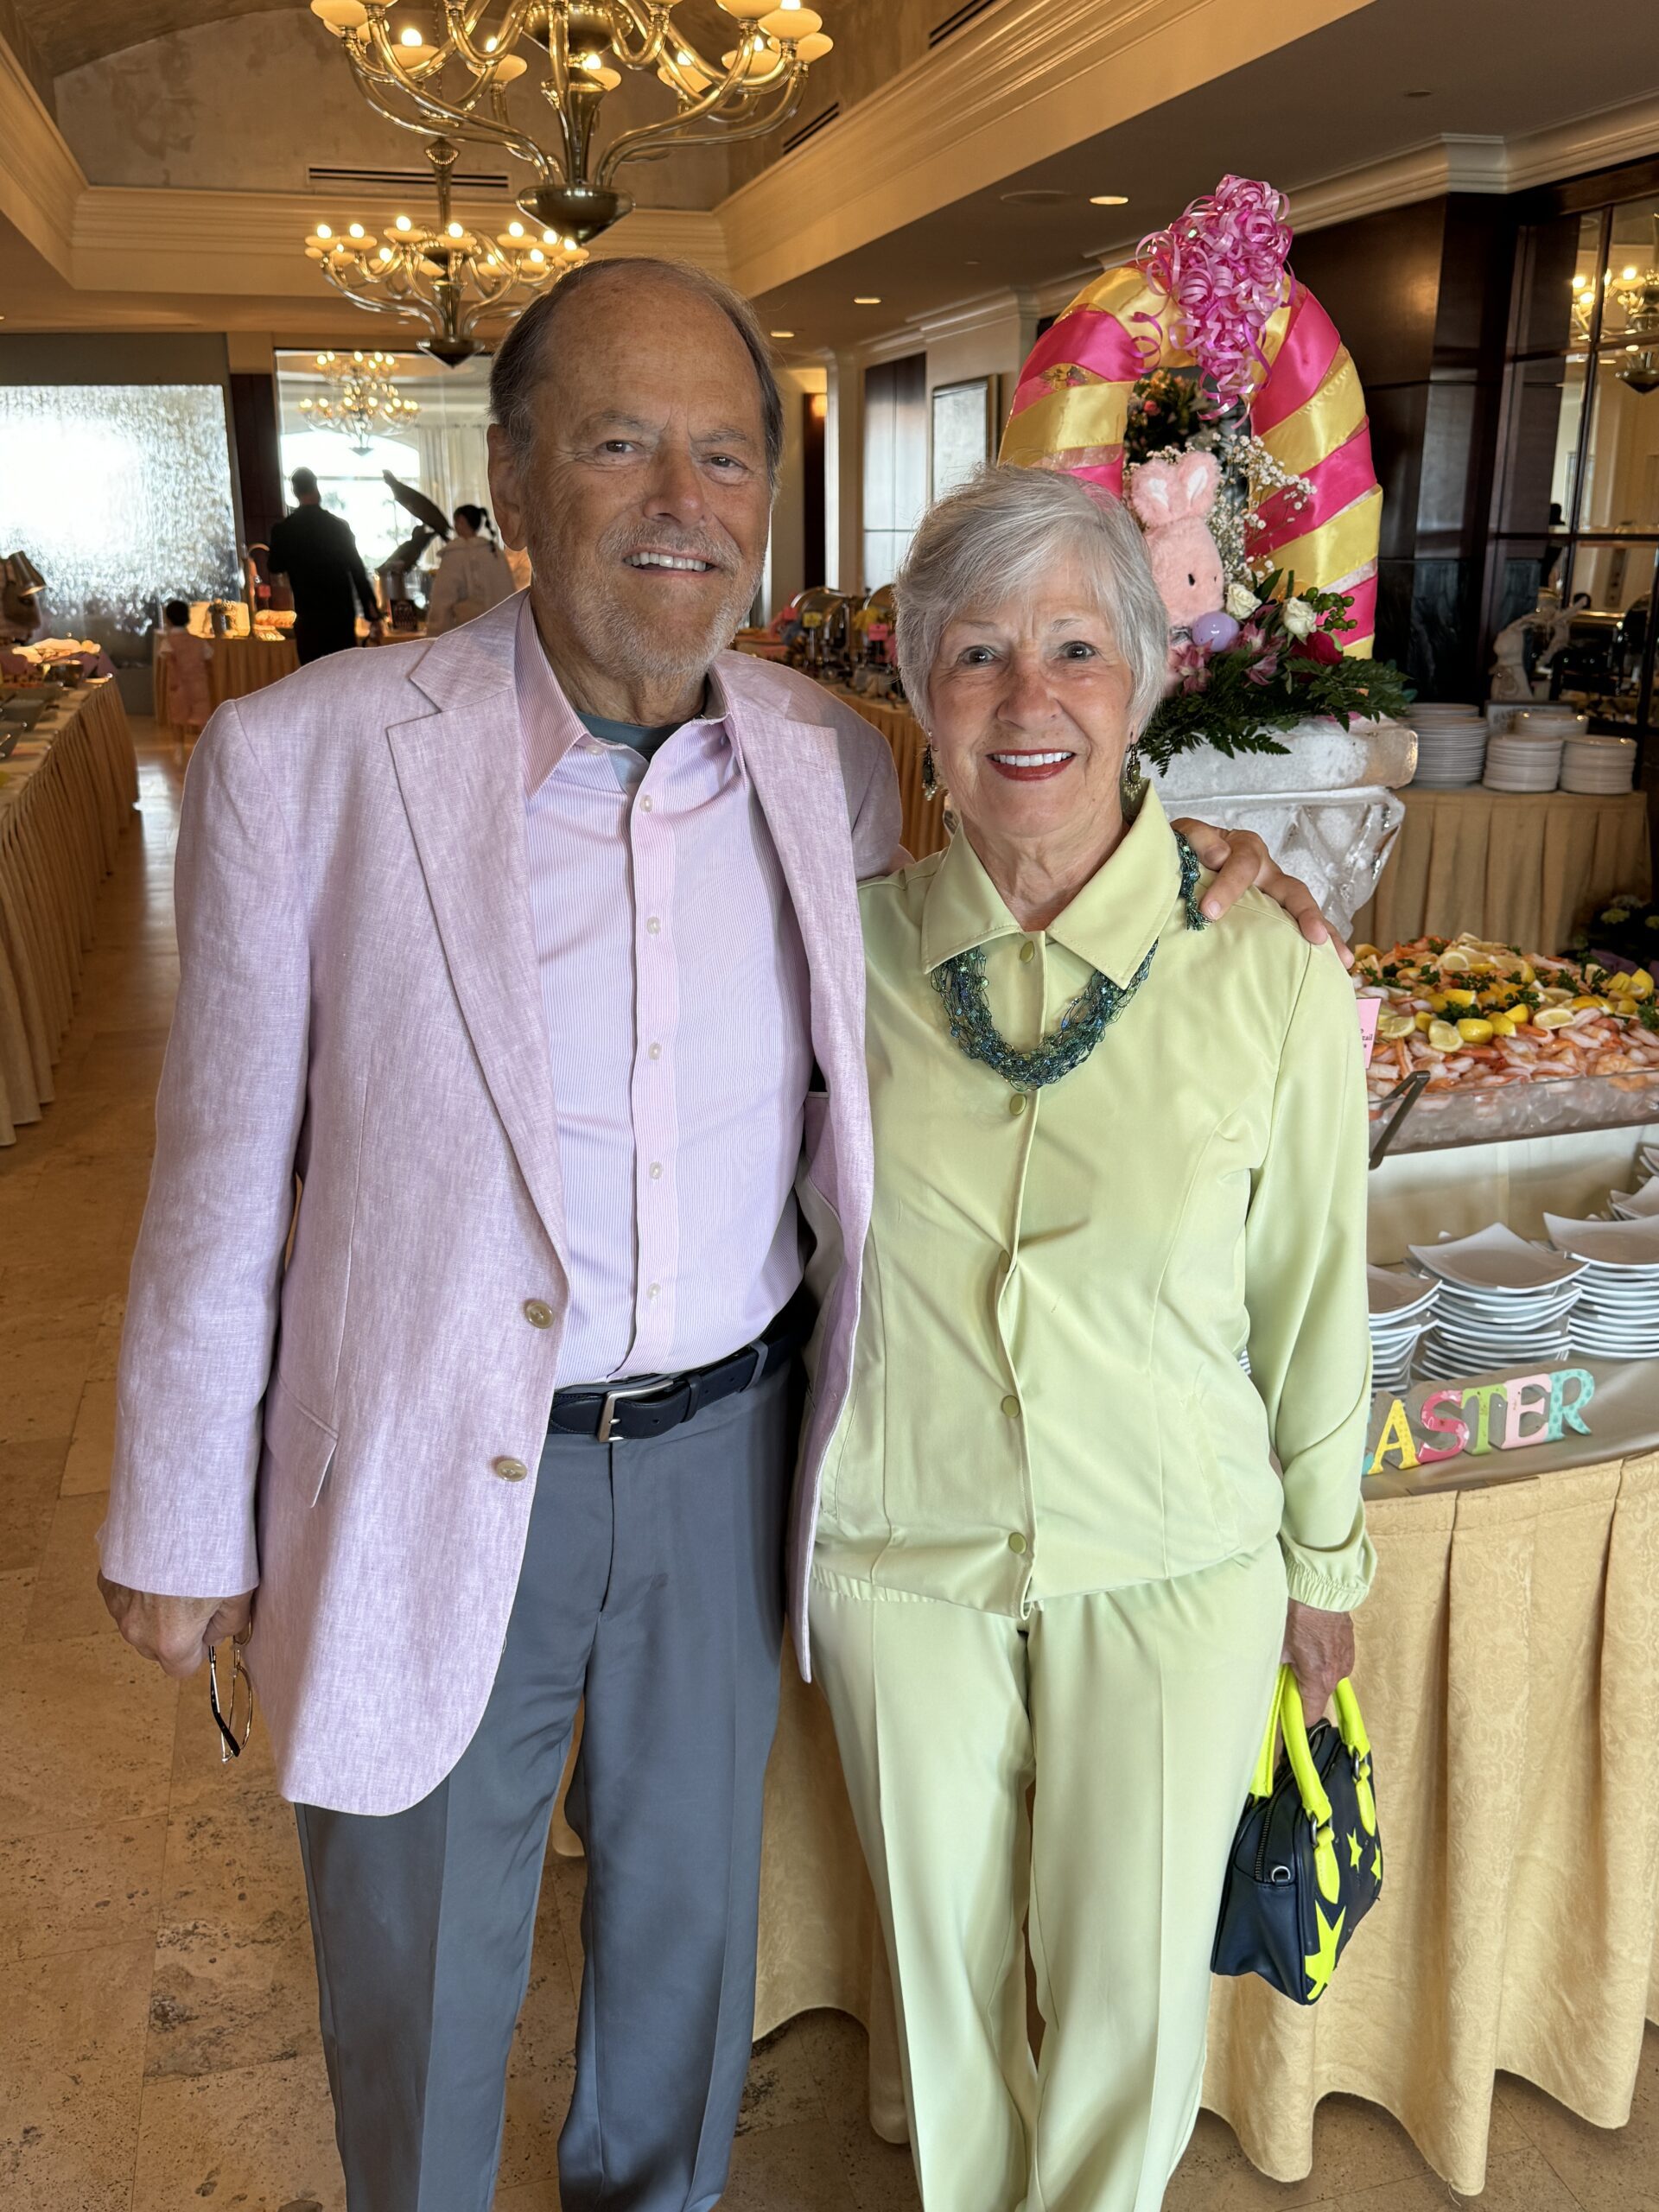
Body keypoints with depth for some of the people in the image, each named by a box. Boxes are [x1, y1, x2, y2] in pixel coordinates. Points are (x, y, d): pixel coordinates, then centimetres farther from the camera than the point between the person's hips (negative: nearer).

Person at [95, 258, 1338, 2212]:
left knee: (687, 1916, 27)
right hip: (429, 1480, -2)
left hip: (724, 1451, 3)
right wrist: (180, 1527, 0)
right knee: (420, 1981, 21)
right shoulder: (301, 761, -16)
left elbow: (882, 1066, 11)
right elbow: (221, 1182, -8)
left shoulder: (834, 765, -5)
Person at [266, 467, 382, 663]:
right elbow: (358, 571, -1)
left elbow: (274, 566, 13)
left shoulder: (284, 529, -3)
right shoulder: (339, 525, -2)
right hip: (342, 615, 1)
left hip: (308, 619, -1)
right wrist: (373, 615, 2)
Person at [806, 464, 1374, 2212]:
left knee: (1130, 1971, 19)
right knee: (946, 1943, 23)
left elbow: (1312, 1296, -4)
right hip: (899, 1551, 2)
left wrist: (1325, 1559, 6)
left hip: (1173, 1562, -1)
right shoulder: (854, 950, -11)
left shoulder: (1271, 982, -17)